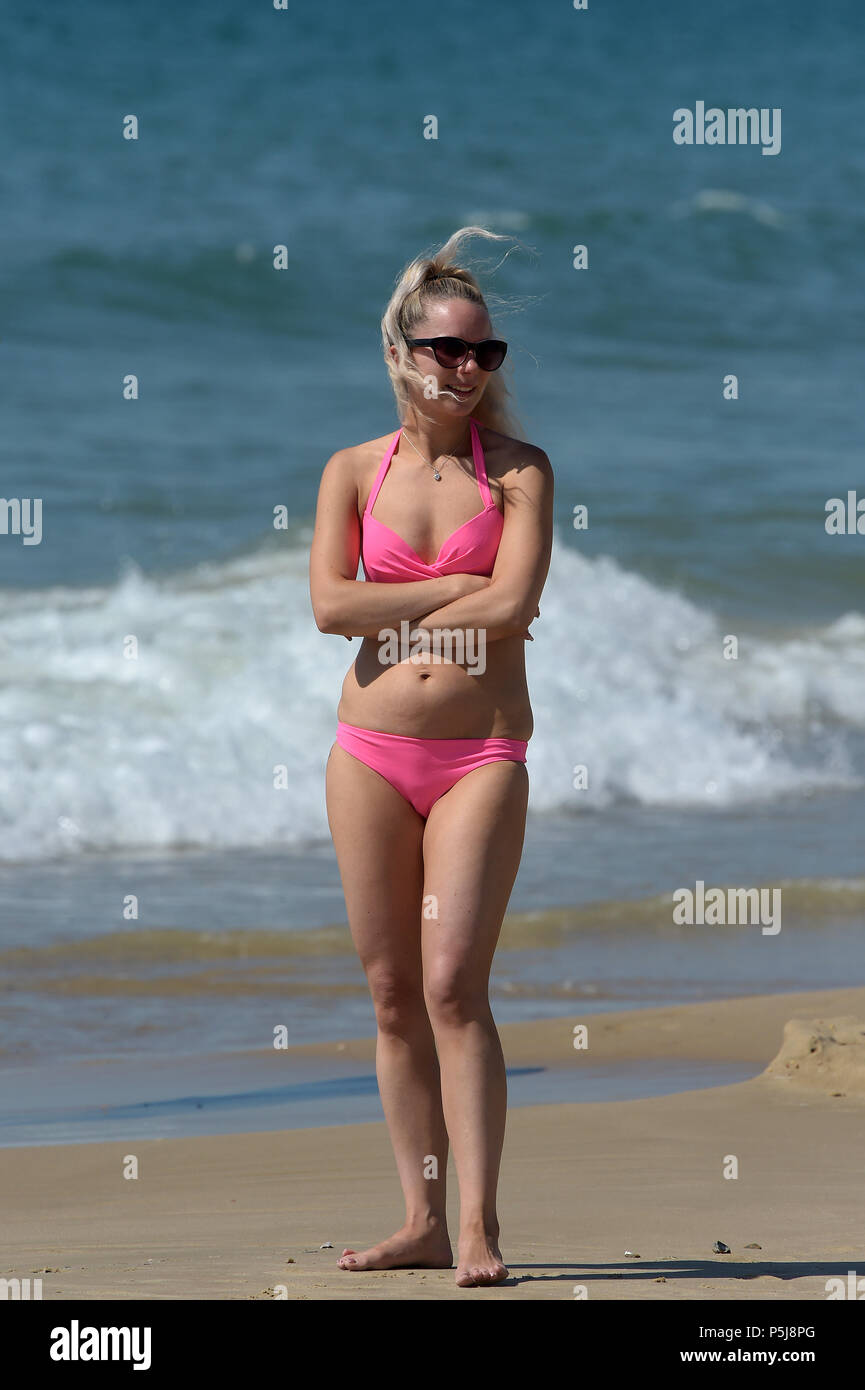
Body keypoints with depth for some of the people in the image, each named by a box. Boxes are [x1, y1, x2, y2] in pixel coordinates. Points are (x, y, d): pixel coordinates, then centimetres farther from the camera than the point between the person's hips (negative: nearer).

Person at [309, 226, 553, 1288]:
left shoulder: (518, 472, 1)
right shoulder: (354, 471, 7)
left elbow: (511, 607, -12)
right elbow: (329, 604, -6)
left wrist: (397, 611, -4)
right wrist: (458, 589, -9)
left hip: (480, 753, -3)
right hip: (371, 751, 3)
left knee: (454, 986, -13)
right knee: (393, 993, 5)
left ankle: (479, 1229, -13)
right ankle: (422, 1221, 11)